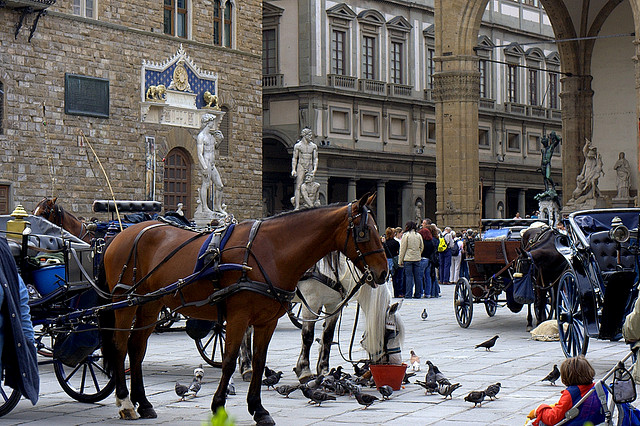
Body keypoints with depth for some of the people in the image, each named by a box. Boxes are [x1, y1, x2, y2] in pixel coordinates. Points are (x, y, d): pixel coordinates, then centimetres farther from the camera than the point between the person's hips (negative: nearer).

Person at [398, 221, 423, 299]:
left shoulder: (406, 235, -6)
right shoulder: (419, 235, 8)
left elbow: (402, 249, -5)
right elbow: (422, 247, 12)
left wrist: (400, 260, -1)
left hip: (408, 258, -4)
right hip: (417, 259, 4)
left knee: (409, 276, -3)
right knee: (417, 276, 7)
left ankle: (408, 294, -5)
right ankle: (418, 294, 10)